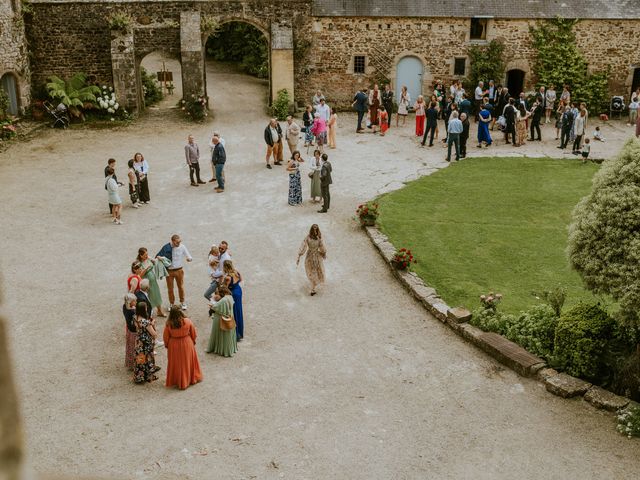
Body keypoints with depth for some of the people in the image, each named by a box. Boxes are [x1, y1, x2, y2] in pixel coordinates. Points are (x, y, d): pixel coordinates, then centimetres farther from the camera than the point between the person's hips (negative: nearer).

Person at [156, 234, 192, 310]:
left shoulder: (182, 247, -10)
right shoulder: (166, 247, -13)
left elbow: (189, 256, -5)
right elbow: (158, 256, -3)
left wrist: (189, 258, -29)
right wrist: (159, 257, -27)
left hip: (179, 270, 1)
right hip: (169, 271, -1)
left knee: (181, 286, 12)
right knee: (170, 288, 10)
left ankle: (182, 302, 32)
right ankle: (171, 304, 29)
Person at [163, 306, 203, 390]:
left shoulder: (168, 324, -20)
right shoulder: (187, 322, -19)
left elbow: (165, 337, -7)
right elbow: (193, 334, -5)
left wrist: (166, 345, 11)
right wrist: (193, 341, 14)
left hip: (174, 346, 0)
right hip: (187, 344, 0)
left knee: (176, 363, 17)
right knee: (187, 362, 19)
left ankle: (174, 381, 29)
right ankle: (192, 378, 34)